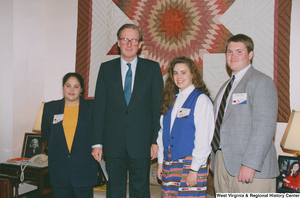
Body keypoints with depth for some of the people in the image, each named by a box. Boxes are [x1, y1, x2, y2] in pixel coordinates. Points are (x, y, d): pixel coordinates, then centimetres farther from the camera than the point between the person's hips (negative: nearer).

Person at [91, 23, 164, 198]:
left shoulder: (152, 68, 3)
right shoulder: (107, 69, 6)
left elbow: (158, 106, 1)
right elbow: (99, 108, 4)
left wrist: (156, 141, -5)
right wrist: (97, 143, -1)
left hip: (141, 143, -1)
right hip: (113, 143, 1)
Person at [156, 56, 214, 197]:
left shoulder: (201, 99, -8)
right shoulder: (171, 99, 12)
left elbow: (203, 138, -12)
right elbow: (162, 131, 12)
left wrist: (194, 169, -14)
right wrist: (160, 161, 9)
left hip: (190, 163, -5)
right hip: (169, 162, 6)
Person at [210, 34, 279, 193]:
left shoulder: (261, 82, -8)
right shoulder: (226, 86, 19)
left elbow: (264, 127, -17)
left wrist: (250, 164, -22)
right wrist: (213, 158, 15)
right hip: (222, 163, 7)